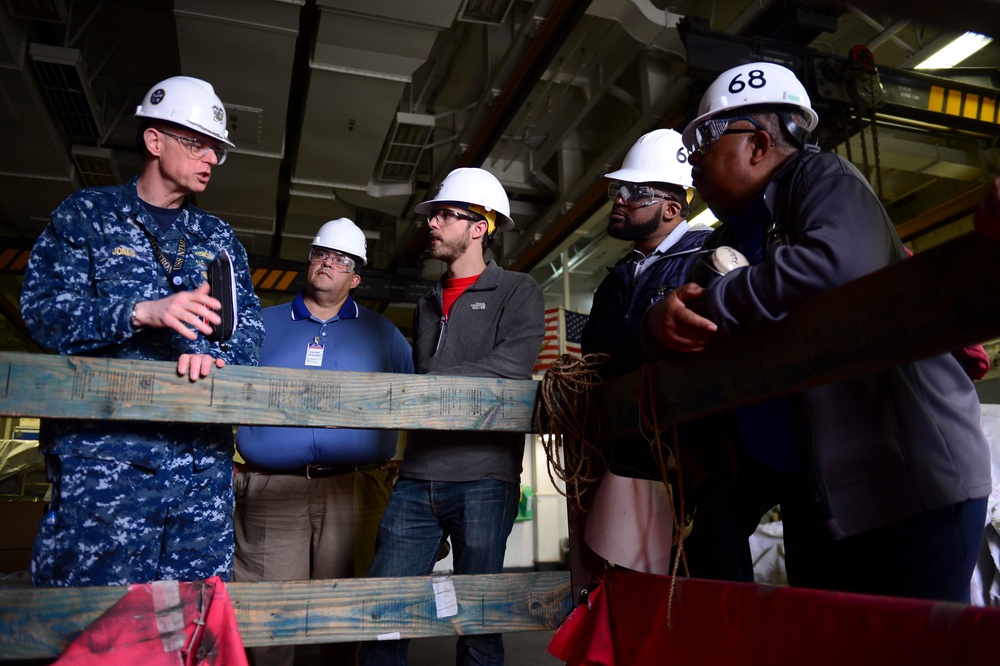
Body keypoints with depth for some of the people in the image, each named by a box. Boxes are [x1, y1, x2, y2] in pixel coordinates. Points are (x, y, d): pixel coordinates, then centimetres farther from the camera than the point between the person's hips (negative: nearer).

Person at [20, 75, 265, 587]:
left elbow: (249, 323, 11)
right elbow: (41, 305, -2)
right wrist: (143, 313, -16)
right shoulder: (87, 214, 9)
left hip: (204, 451, 4)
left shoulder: (218, 237, 20)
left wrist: (219, 359, -11)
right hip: (106, 447, -3)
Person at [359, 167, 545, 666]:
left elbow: (511, 366, -14)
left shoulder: (517, 291, 3)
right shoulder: (427, 304, 22)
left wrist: (426, 384, -13)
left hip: (483, 478, -5)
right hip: (417, 479, 5)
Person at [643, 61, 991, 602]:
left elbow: (840, 260, -29)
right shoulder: (728, 240, 17)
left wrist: (711, 307, -16)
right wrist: (662, 321, -14)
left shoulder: (822, 178, -6)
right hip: (813, 498, 8)